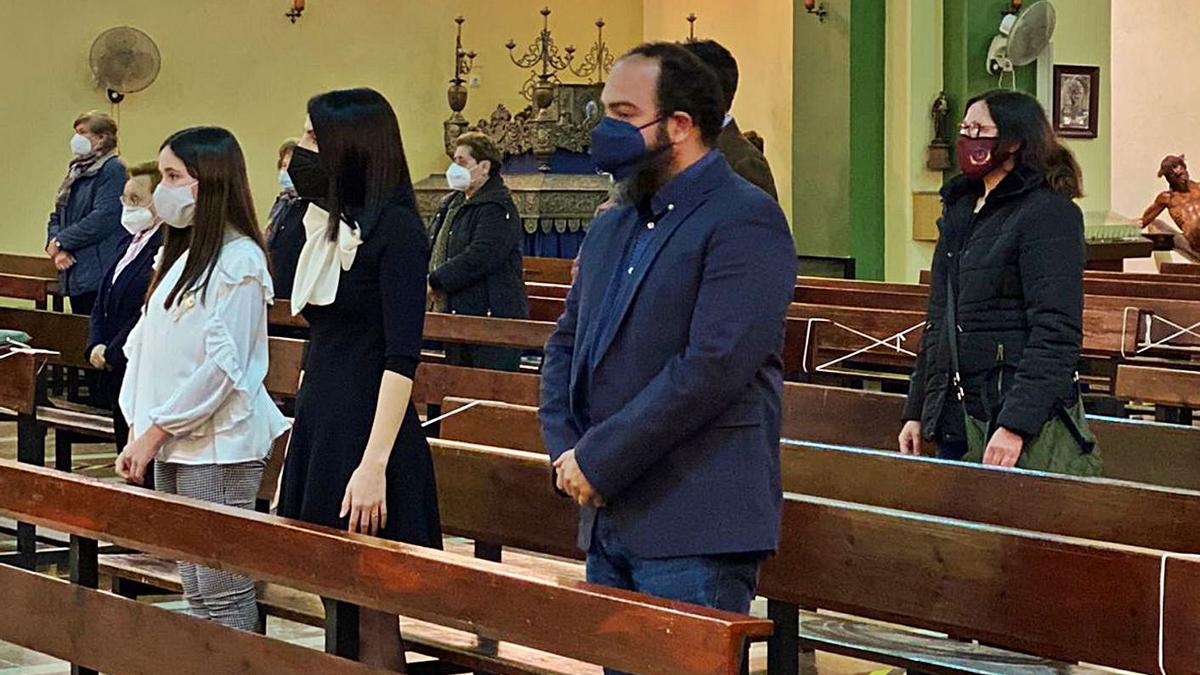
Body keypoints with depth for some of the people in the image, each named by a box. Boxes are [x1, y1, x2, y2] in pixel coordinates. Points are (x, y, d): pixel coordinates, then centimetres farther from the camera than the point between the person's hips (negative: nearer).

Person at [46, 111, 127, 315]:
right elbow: (57, 217, 19)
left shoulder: (112, 170, -8)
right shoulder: (76, 171, 19)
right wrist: (55, 248, -2)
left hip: (99, 275, -9)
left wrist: (60, 242, -10)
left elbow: (103, 219, -18)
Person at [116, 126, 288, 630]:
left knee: (223, 596, -6)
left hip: (218, 446, -9)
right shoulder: (183, 256, 16)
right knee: (195, 591, 12)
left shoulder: (238, 260, -11)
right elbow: (145, 347, 16)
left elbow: (223, 366, -18)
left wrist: (154, 431, -14)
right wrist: (138, 428, 5)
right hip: (174, 447, 9)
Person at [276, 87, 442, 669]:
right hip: (318, 425, 8)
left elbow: (401, 358, -18)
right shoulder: (332, 225, 13)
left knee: (370, 619, -2)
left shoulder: (395, 229, -12)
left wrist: (374, 465, -23)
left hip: (367, 431, -8)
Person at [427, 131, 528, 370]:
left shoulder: (497, 209, -12)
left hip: (491, 316, -9)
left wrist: (435, 282, -19)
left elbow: (479, 258, -23)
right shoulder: (451, 203, 17)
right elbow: (431, 248, 24)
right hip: (454, 313, 9)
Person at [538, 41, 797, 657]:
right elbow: (565, 346, 19)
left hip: (694, 535, -8)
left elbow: (711, 369, -20)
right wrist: (565, 452, 0)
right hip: (609, 524, 8)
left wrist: (597, 461, -17)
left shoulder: (745, 222, -11)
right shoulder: (609, 229, 17)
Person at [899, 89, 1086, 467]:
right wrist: (916, 411, 18)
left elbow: (1056, 336, -16)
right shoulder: (959, 212, 17)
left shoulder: (1050, 214, -9)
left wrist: (1015, 426, -23)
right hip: (955, 421, 8)